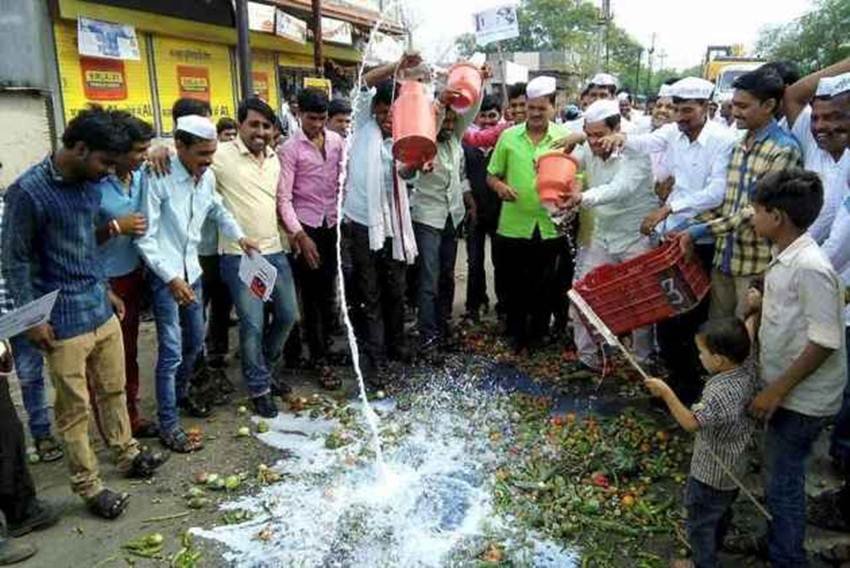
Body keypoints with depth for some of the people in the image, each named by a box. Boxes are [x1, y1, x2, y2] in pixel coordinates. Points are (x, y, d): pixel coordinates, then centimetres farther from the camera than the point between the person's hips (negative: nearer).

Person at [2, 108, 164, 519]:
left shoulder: (90, 183, 4)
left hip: (102, 310, 7)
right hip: (64, 320, -7)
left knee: (113, 390, 20)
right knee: (74, 408, 6)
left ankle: (127, 455, 38)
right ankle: (89, 487, 20)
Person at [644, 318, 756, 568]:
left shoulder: (719, 393, -37)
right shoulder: (748, 371, -13)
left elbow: (691, 423, -36)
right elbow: (744, 348, 5)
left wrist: (666, 393, -36)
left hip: (710, 474, -9)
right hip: (734, 469, 9)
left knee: (699, 520, 13)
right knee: (722, 512, 30)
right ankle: (711, 547, 52)